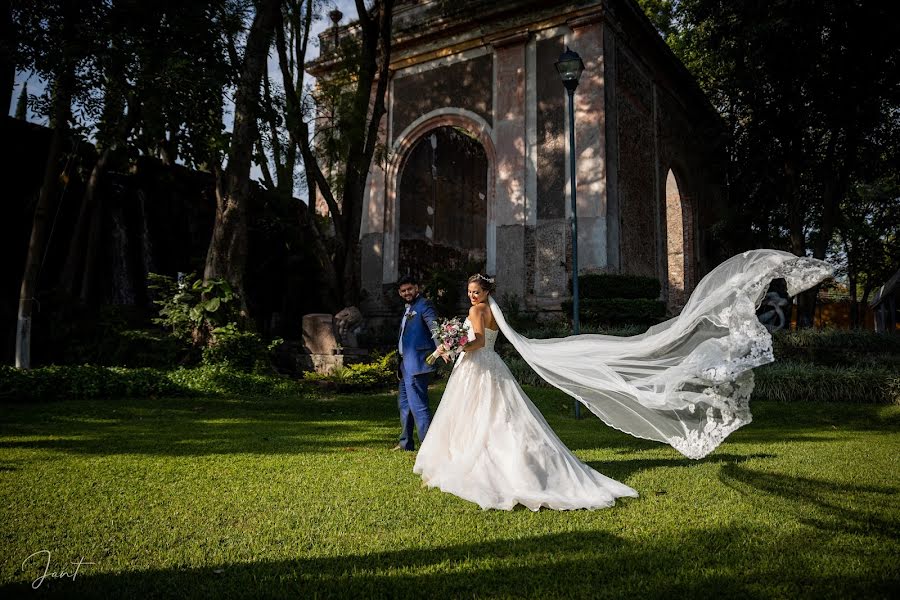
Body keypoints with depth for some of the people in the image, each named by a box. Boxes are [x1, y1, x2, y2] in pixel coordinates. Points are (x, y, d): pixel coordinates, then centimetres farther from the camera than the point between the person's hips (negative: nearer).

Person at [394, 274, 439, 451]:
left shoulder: (424, 304, -9)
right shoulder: (408, 309, 20)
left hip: (417, 363, -10)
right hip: (406, 364, 11)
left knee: (418, 405, -12)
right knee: (404, 403, 20)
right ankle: (406, 443, 34)